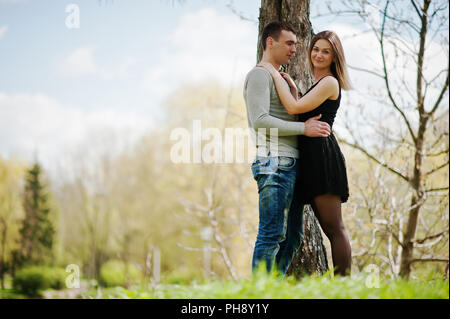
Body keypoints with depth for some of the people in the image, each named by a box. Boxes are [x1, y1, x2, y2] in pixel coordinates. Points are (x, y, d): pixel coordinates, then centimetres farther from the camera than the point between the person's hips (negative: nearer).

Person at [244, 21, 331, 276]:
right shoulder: (259, 75, -4)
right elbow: (260, 121, -16)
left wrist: (309, 124, 7)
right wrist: (303, 128, -14)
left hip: (291, 164, 10)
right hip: (275, 163, -10)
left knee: (293, 236, 10)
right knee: (272, 234, -11)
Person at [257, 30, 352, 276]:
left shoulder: (329, 82, -7)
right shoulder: (319, 84, 22)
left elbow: (293, 108, -15)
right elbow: (302, 116, 23)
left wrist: (275, 74, -7)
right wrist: (292, 87, 17)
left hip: (322, 154, -10)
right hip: (313, 158, 10)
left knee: (334, 227, -10)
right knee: (329, 228, 8)